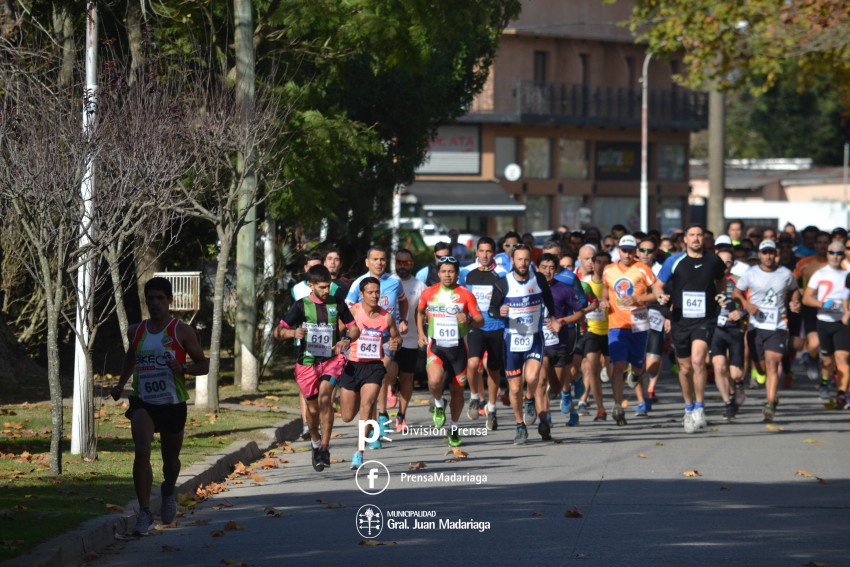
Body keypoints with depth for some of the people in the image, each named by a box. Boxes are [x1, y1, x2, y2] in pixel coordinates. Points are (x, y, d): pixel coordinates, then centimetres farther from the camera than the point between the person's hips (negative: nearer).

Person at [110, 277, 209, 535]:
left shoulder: (182, 331, -4)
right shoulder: (136, 331, 7)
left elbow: (203, 365, -1)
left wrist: (182, 368, -20)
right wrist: (120, 385, 17)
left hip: (172, 404, -1)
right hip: (143, 402, 1)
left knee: (170, 458, 15)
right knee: (142, 451, -22)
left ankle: (168, 492, 50)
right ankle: (145, 513, -20)